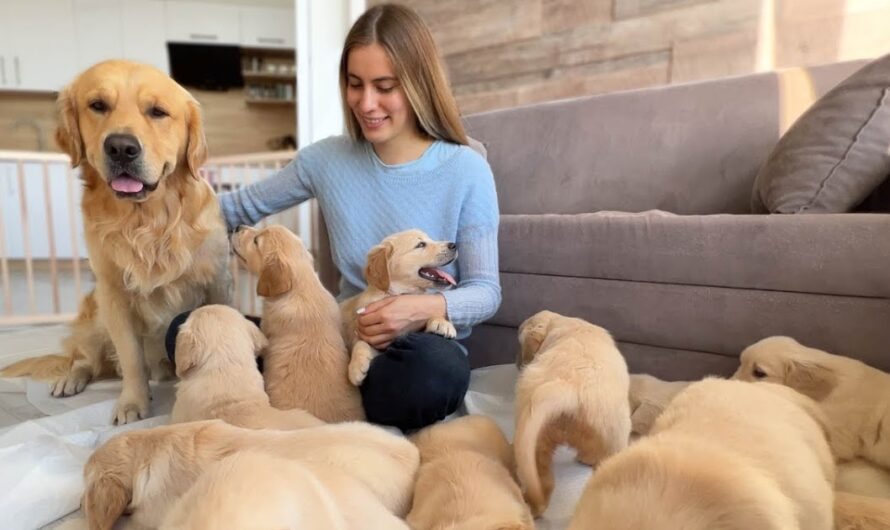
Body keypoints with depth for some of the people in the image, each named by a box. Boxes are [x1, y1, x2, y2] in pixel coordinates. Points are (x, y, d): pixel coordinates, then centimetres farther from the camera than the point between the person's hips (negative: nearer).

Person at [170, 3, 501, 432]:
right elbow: (243, 207, 15)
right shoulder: (327, 159, 2)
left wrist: (426, 308, -28)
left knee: (434, 370, -40)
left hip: (424, 346, -2)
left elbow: (485, 290, -8)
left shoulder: (466, 171, -9)